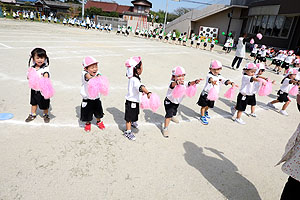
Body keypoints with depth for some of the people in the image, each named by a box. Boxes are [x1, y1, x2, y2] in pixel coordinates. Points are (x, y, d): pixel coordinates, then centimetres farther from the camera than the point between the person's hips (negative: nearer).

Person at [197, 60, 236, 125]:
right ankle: (202, 117, 20)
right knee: (204, 105, 4)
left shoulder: (220, 77, 0)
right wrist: (212, 81, -67)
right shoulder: (209, 75, -20)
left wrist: (232, 83, -32)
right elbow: (210, 78, -43)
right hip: (206, 94, -6)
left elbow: (225, 81, -11)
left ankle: (205, 111, 53)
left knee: (209, 105, 23)